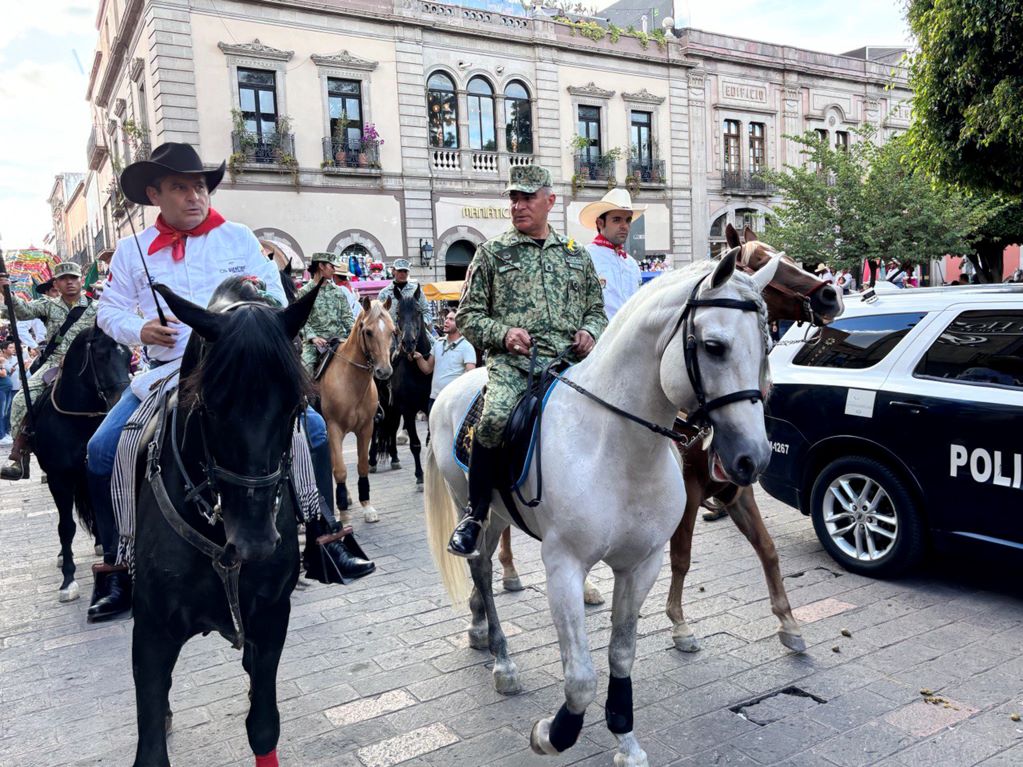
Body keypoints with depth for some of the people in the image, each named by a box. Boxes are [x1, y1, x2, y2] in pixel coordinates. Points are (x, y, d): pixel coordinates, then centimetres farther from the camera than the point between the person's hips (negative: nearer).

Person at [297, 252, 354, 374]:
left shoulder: (338, 291, 14)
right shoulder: (305, 292, 3)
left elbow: (347, 316, 11)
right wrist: (312, 337, -20)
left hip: (339, 338, 4)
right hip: (315, 341, -4)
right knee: (306, 367, -23)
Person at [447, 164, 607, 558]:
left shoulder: (576, 255, 20)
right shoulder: (492, 252, 11)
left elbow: (596, 310, 26)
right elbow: (468, 315, 9)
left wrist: (590, 332, 3)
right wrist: (503, 333, -9)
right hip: (512, 362, -3)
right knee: (495, 418, -31)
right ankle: (475, 513, -9)